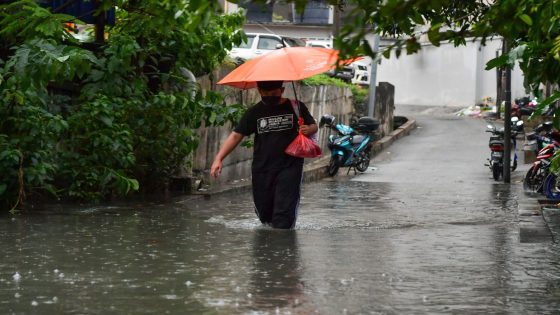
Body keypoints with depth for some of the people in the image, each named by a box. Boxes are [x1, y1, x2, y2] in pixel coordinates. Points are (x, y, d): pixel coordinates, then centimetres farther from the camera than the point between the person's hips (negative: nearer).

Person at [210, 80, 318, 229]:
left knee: (284, 213, -12)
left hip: (289, 168, -2)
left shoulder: (295, 107, 2)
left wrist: (309, 129, -15)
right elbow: (236, 135, 3)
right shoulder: (254, 112, 5)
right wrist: (218, 159, -8)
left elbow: (313, 126, 11)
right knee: (264, 212, 9)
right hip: (262, 170, 3)